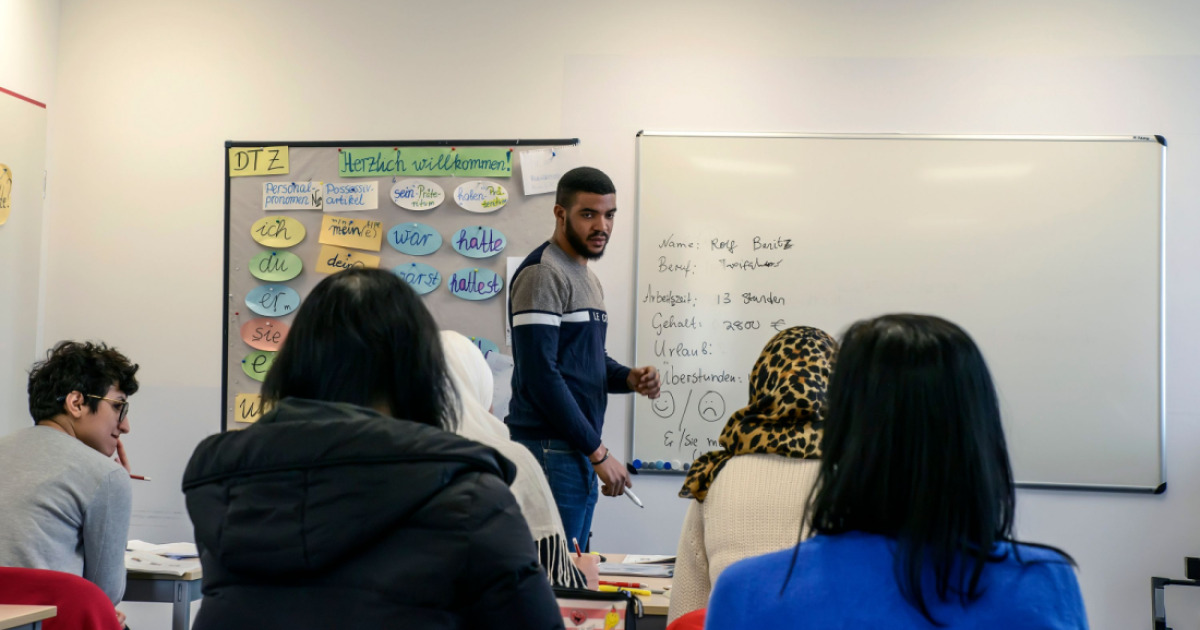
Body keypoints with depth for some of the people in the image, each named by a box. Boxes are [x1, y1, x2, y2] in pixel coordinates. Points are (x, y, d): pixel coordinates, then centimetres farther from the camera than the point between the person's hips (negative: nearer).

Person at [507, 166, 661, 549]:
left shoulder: (587, 278, 18)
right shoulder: (542, 274, -12)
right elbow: (540, 374, -19)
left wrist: (629, 378, 2)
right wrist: (598, 452, -16)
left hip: (580, 451, 9)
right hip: (550, 450, -9)